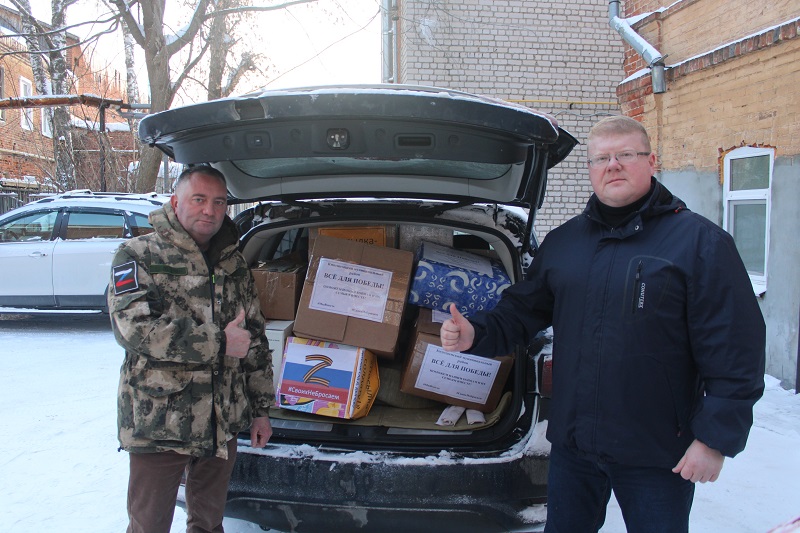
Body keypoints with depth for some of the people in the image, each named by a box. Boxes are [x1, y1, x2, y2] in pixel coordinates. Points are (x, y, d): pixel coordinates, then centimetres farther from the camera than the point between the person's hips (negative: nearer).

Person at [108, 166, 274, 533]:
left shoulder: (235, 266, 11)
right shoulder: (139, 255, -5)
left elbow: (256, 341, 15)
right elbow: (132, 326, -22)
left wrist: (260, 409, 13)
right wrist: (218, 343, -20)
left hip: (224, 425, 5)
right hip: (159, 424, -4)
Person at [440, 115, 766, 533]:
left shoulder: (699, 241, -8)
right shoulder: (562, 241, 8)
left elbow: (736, 349, -11)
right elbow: (523, 311, 13)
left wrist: (716, 437, -15)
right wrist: (475, 334, -5)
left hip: (658, 453, -4)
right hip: (571, 443, 5)